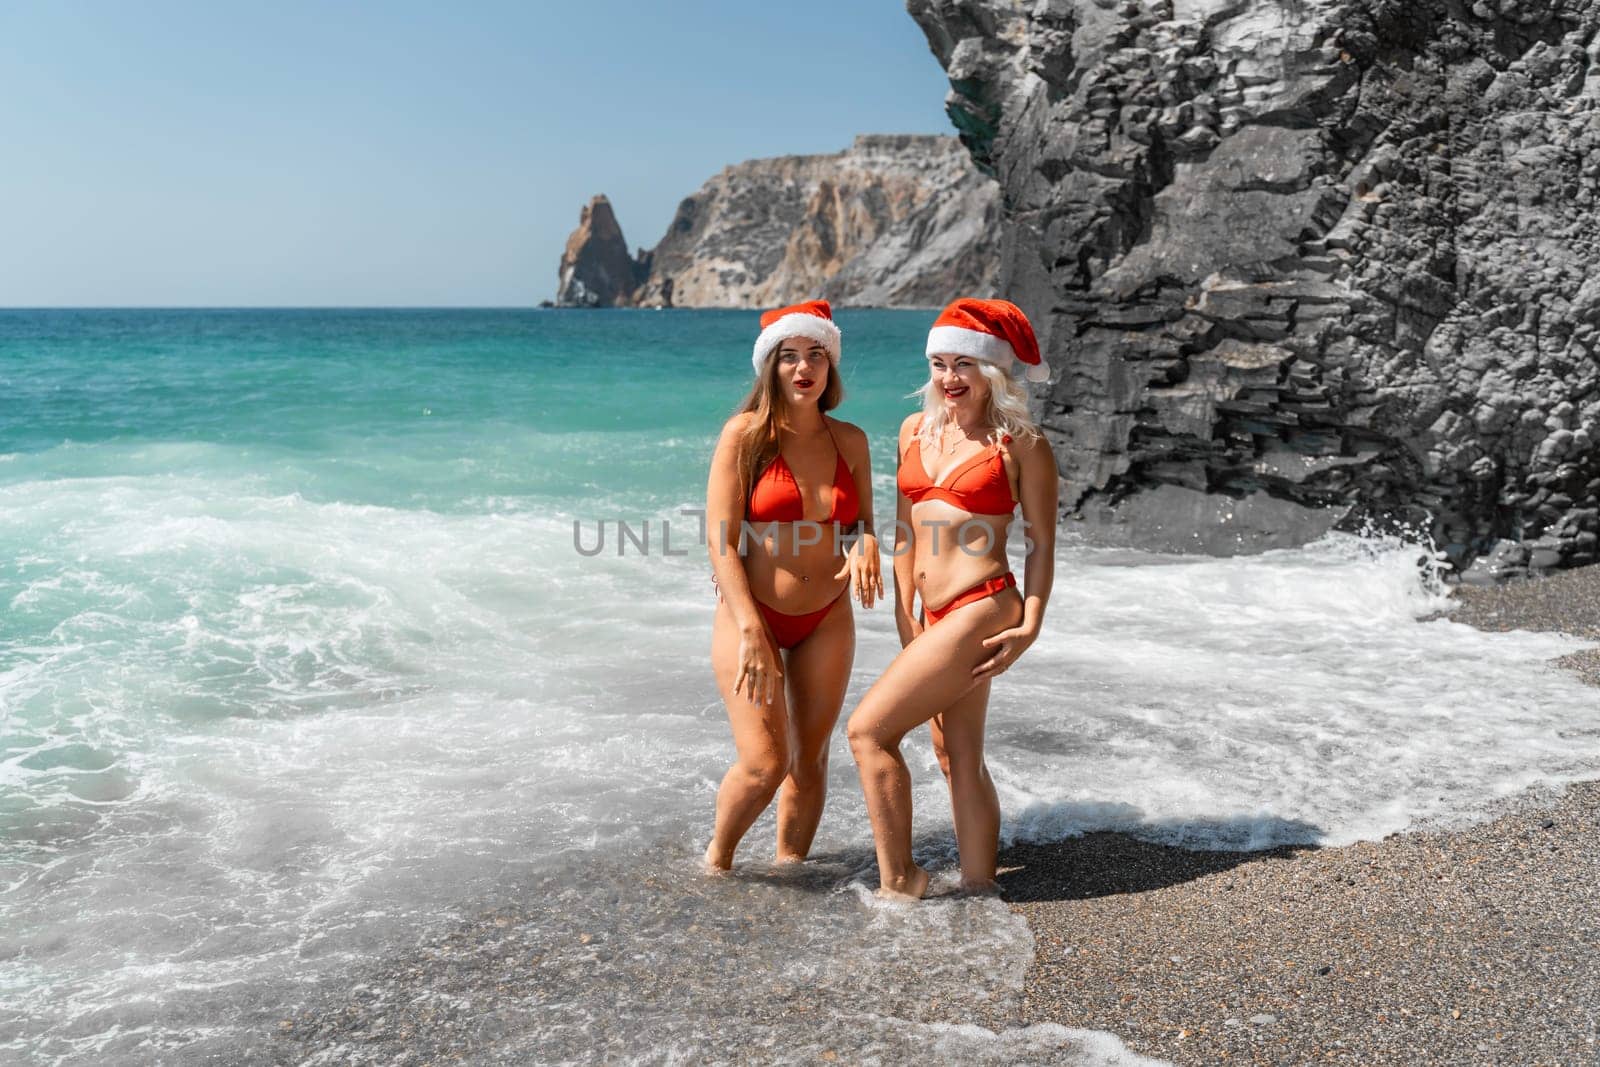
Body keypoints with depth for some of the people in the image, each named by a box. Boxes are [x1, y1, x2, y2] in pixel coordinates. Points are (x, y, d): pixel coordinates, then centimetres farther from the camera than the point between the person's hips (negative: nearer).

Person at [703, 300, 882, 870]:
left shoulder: (850, 440, 2)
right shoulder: (745, 434, -11)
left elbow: (863, 521, 12)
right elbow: (720, 540, -14)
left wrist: (865, 542, -13)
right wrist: (751, 630, -21)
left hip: (827, 620, 4)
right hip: (752, 612, -4)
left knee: (810, 759, 8)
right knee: (765, 762, -11)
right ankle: (717, 857, 17)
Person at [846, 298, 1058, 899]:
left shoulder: (1021, 444, -5)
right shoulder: (916, 431, 11)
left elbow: (1041, 541, -3)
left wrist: (1029, 625, -10)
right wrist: (904, 614, 12)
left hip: (981, 611, -7)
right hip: (937, 617, 7)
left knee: (869, 729, -10)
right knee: (957, 758, 14)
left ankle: (897, 879, 4)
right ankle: (979, 887, 26)